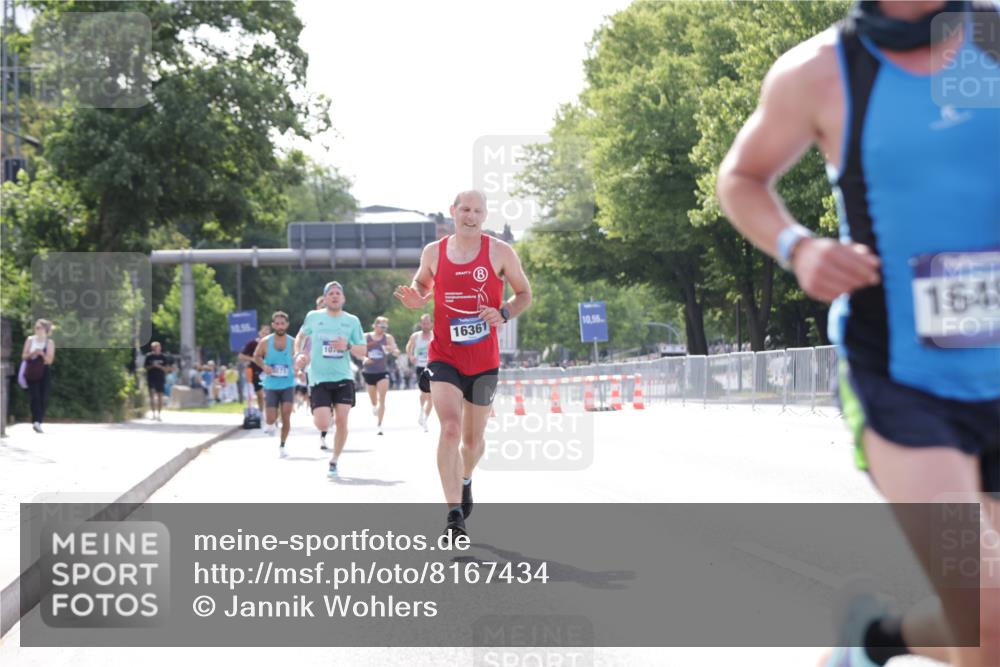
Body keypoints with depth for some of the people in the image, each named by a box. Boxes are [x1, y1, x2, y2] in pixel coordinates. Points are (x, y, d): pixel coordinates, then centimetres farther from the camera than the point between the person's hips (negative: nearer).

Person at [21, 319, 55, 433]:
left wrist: (42, 354, -20)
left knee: (43, 398, -4)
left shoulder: (50, 342, 4)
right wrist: (32, 353, -14)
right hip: (32, 372, 0)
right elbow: (24, 356, 5)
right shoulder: (30, 340, 7)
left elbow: (50, 360, -2)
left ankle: (38, 422, 6)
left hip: (44, 373, 0)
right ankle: (36, 421, -22)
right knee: (35, 397, -13)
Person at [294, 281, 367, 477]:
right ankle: (323, 432, 26)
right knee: (322, 424, -13)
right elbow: (300, 336, 22)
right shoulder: (313, 317, 4)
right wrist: (299, 354, 4)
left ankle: (334, 461, 13)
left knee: (341, 421, -7)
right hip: (318, 379, -1)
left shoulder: (352, 321, 4)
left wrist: (348, 346, -16)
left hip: (343, 378, 1)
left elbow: (363, 352, 4)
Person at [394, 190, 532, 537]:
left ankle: (465, 480, 49)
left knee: (474, 438, 14)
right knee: (450, 429, -20)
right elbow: (422, 282, 19)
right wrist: (416, 298, -5)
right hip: (444, 357, -1)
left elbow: (524, 293, 6)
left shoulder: (500, 252, -3)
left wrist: (504, 313, -14)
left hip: (484, 361, 1)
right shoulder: (433, 252, 1)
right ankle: (455, 514, -20)